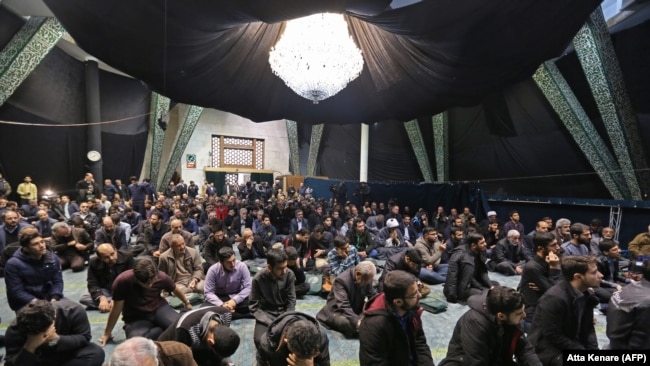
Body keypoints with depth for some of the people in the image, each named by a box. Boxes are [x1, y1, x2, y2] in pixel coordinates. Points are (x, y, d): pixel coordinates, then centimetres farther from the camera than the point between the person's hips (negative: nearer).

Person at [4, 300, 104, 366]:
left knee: (97, 353, -30)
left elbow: (84, 338, -21)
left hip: (66, 354, 0)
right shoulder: (15, 330, -26)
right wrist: (29, 348, -46)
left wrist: (57, 339, -37)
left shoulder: (73, 311, -29)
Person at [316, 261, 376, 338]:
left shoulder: (366, 278, -10)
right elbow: (343, 306, -36)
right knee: (347, 323, -37)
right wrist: (356, 321, -47)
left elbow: (372, 296, -2)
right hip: (337, 311, -6)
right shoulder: (341, 280, -29)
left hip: (356, 310, 6)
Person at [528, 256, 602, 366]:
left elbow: (588, 329, 7)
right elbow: (554, 337, -21)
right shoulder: (554, 298, -27)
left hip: (572, 346, 9)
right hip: (549, 350, -8)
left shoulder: (587, 295, 1)